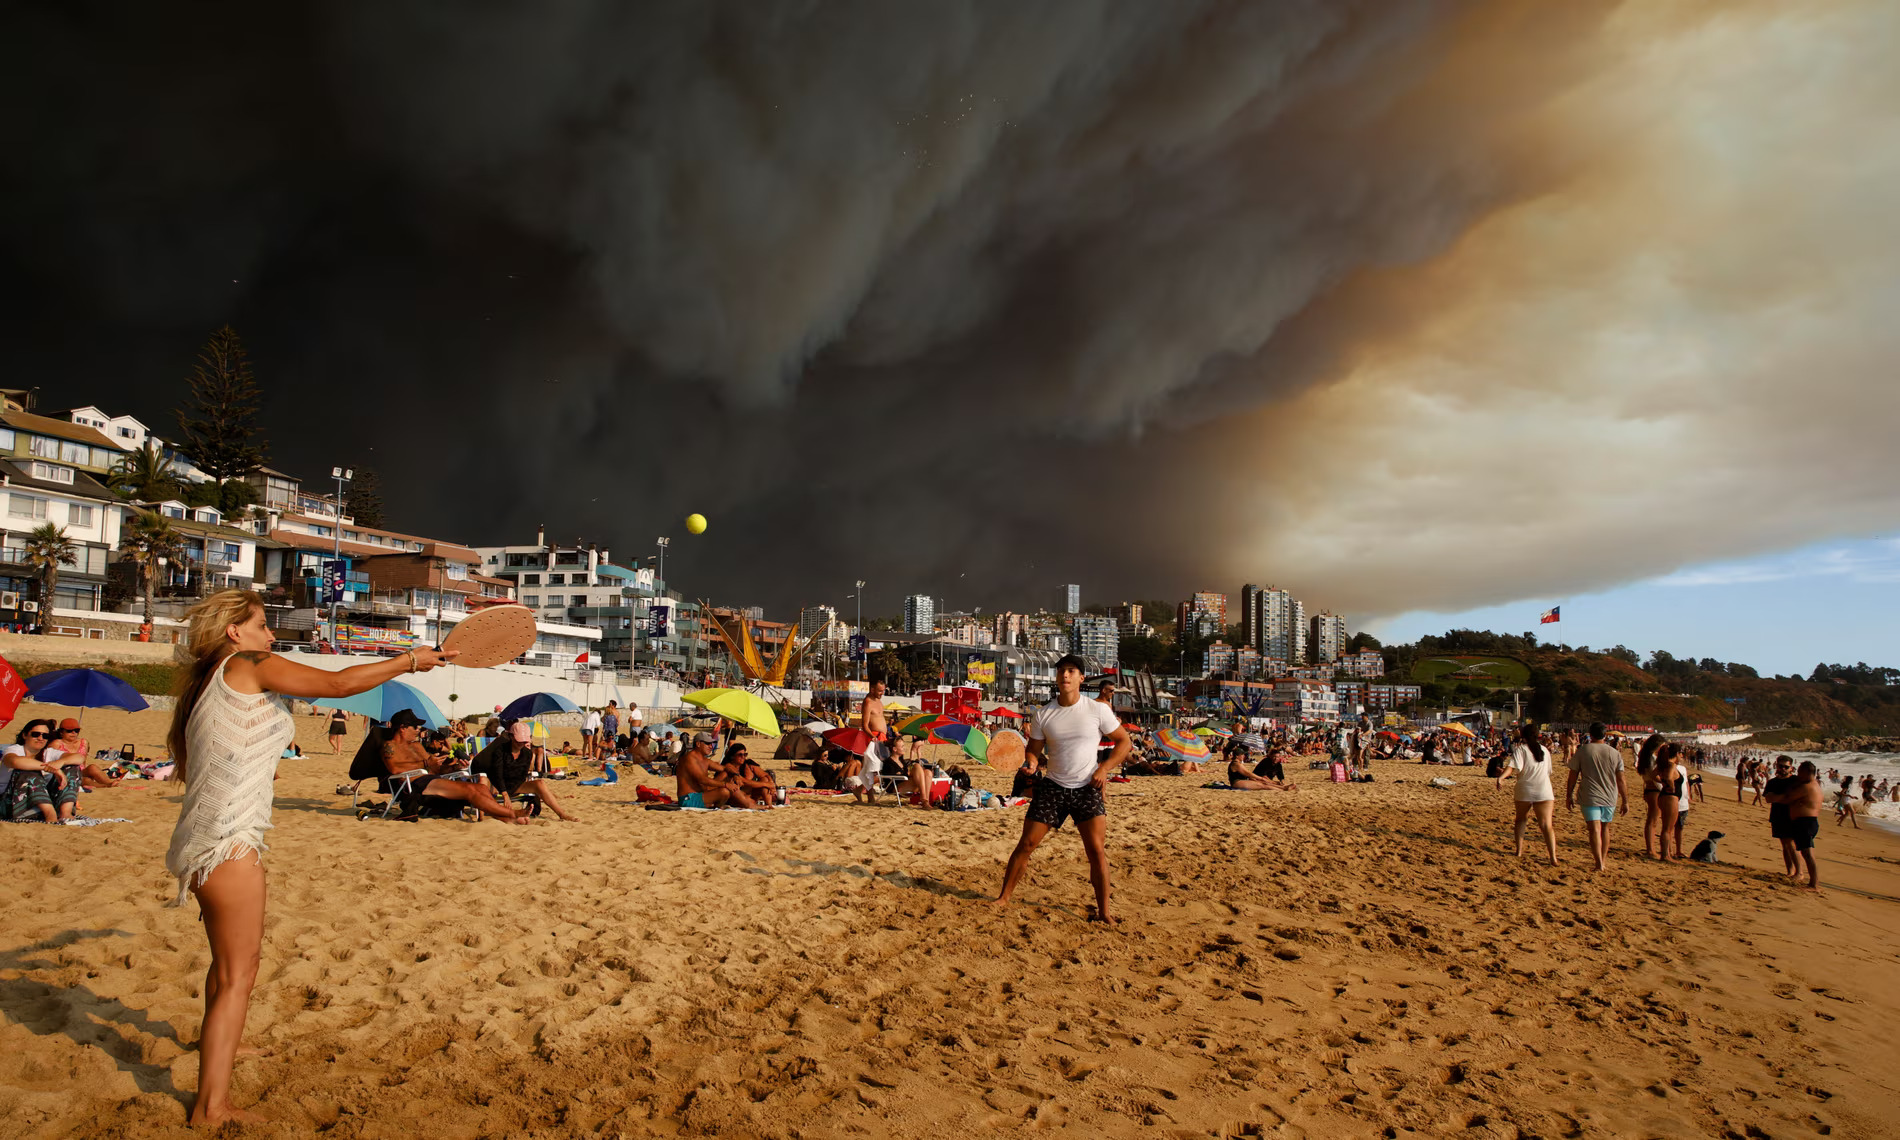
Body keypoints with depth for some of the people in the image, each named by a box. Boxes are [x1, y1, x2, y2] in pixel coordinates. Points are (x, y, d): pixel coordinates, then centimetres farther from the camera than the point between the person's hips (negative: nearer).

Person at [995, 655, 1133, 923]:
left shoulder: (1097, 710, -4)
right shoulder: (1042, 715, 1)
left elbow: (1123, 741, 3)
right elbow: (1034, 750, 9)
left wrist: (1104, 768, -9)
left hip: (1087, 788, -2)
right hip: (1052, 787, 2)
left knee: (1097, 849, -10)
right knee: (1026, 844, -1)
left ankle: (1104, 911, 2)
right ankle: (1004, 897, 13)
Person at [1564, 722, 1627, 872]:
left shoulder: (1582, 751, -3)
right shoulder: (1615, 753, 2)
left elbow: (1573, 776, -2)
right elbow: (1620, 780, 2)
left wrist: (1568, 796, 7)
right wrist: (1625, 800, 10)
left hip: (1589, 797, -3)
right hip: (1610, 798, 3)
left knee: (1594, 829, -6)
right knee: (1605, 828, 18)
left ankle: (1599, 864, -16)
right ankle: (1604, 861, 23)